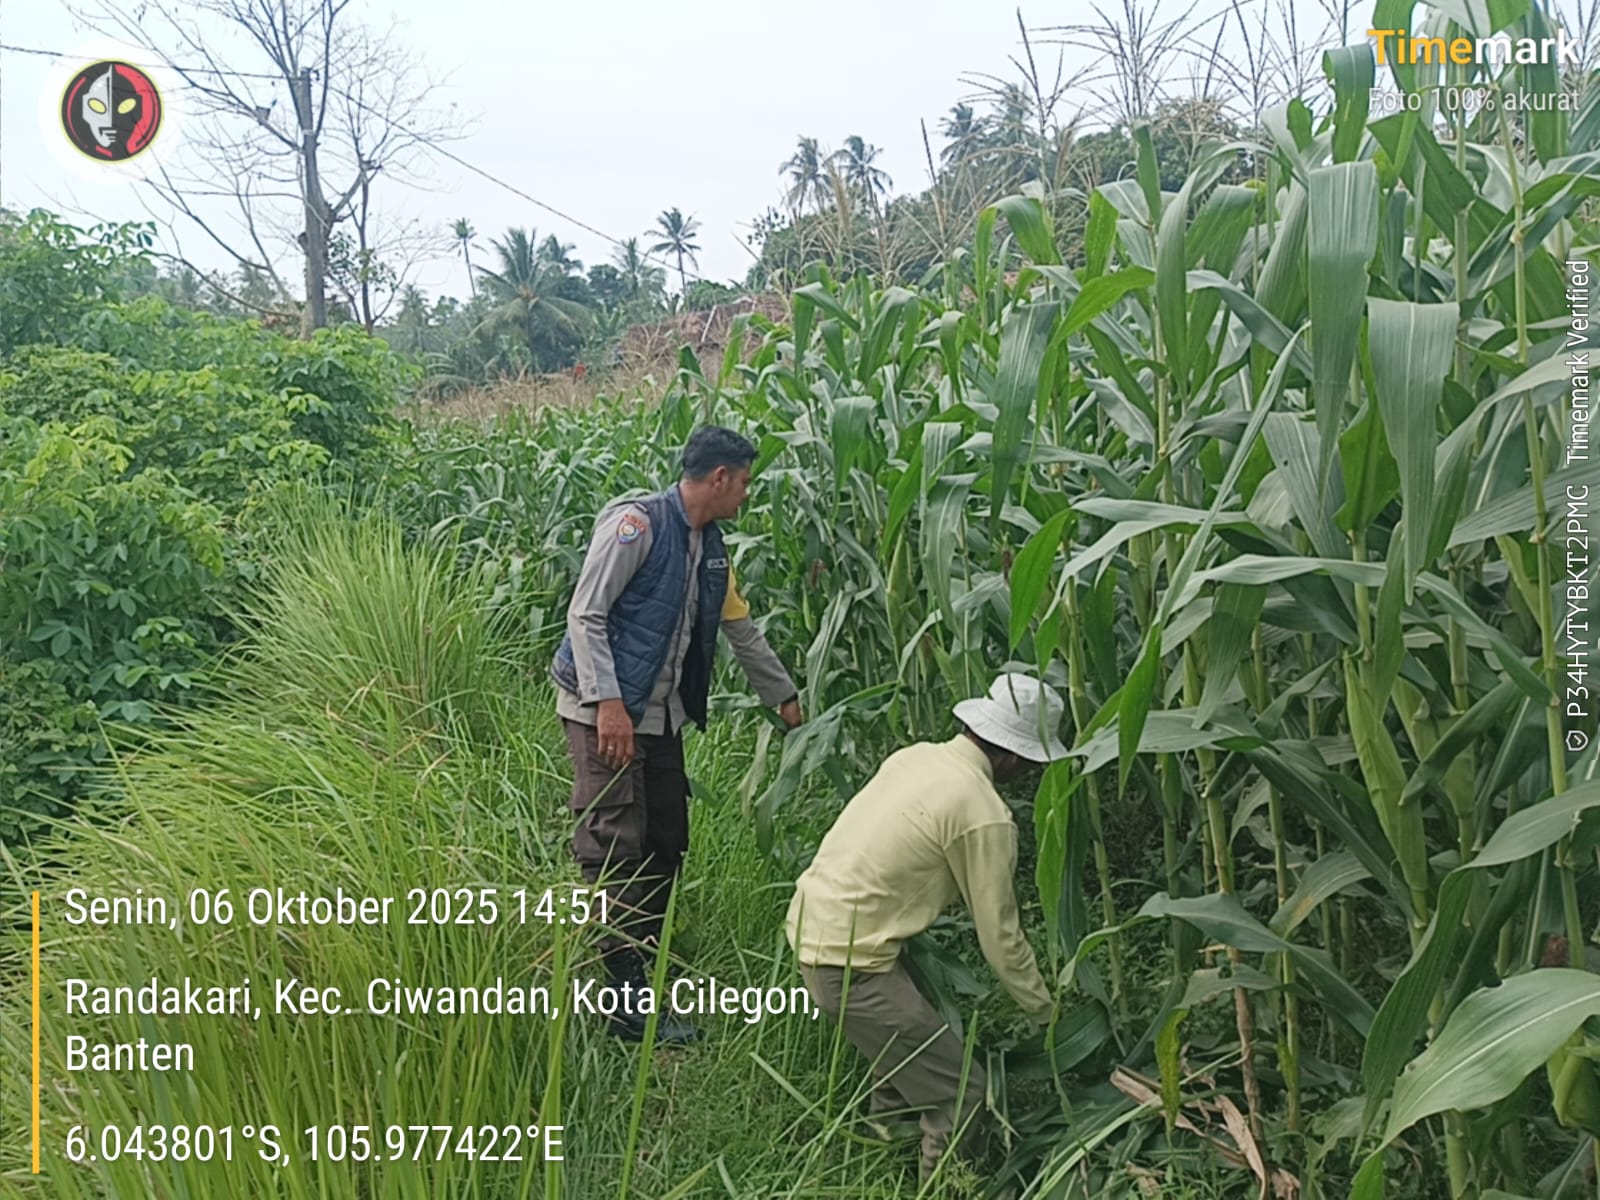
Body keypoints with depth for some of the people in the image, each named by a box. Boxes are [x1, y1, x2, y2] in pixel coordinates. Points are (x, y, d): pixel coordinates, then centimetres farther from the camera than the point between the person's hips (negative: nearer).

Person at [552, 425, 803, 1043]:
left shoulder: (710, 546, 12)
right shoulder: (636, 523, -14)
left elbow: (742, 630, 22)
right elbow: (585, 615, -17)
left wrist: (786, 698, 27)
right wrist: (608, 703, -24)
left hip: (660, 716, 9)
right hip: (604, 710, -9)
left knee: (666, 844, 12)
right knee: (617, 849, -8)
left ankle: (645, 967, 25)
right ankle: (627, 1004, -3)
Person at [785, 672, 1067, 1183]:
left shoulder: (915, 755, 5)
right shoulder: (984, 815, -16)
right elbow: (1000, 937, -9)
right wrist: (1047, 1012, 7)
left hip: (808, 920, 9)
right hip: (849, 961, -9)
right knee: (961, 1091, 2)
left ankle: (886, 1122, 42)